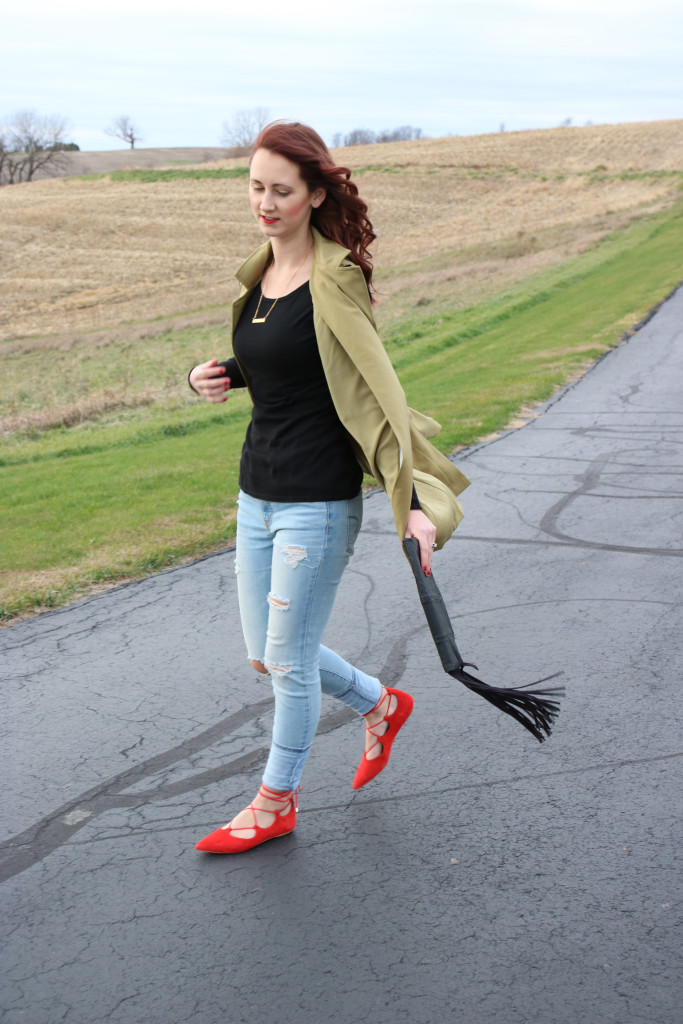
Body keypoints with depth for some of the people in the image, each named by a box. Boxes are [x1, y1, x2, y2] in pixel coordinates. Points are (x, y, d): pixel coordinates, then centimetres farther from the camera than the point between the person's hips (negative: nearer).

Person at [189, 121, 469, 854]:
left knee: (288, 661, 7)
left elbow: (375, 392, -19)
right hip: (257, 492, 8)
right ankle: (380, 705, 40)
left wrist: (413, 504, -25)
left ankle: (276, 803, 28)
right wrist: (216, 375, 2)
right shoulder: (262, 272, 8)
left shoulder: (331, 283, -15)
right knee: (265, 656, 17)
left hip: (318, 503, -8)